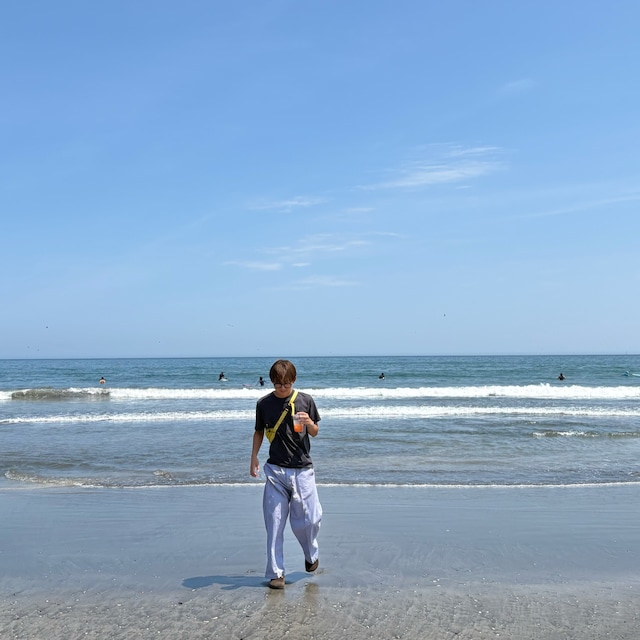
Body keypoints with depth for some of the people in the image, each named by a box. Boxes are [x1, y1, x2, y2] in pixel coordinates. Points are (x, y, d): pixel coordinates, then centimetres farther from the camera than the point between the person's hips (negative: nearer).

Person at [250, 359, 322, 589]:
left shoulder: (305, 400, 0)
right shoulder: (264, 403, 2)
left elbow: (314, 433, 7)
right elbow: (259, 432, 14)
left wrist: (309, 423, -14)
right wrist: (253, 457, 5)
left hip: (302, 469, 0)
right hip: (275, 469, 0)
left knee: (310, 519, 0)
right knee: (275, 523, 0)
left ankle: (311, 554, 31)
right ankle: (275, 573, 10)